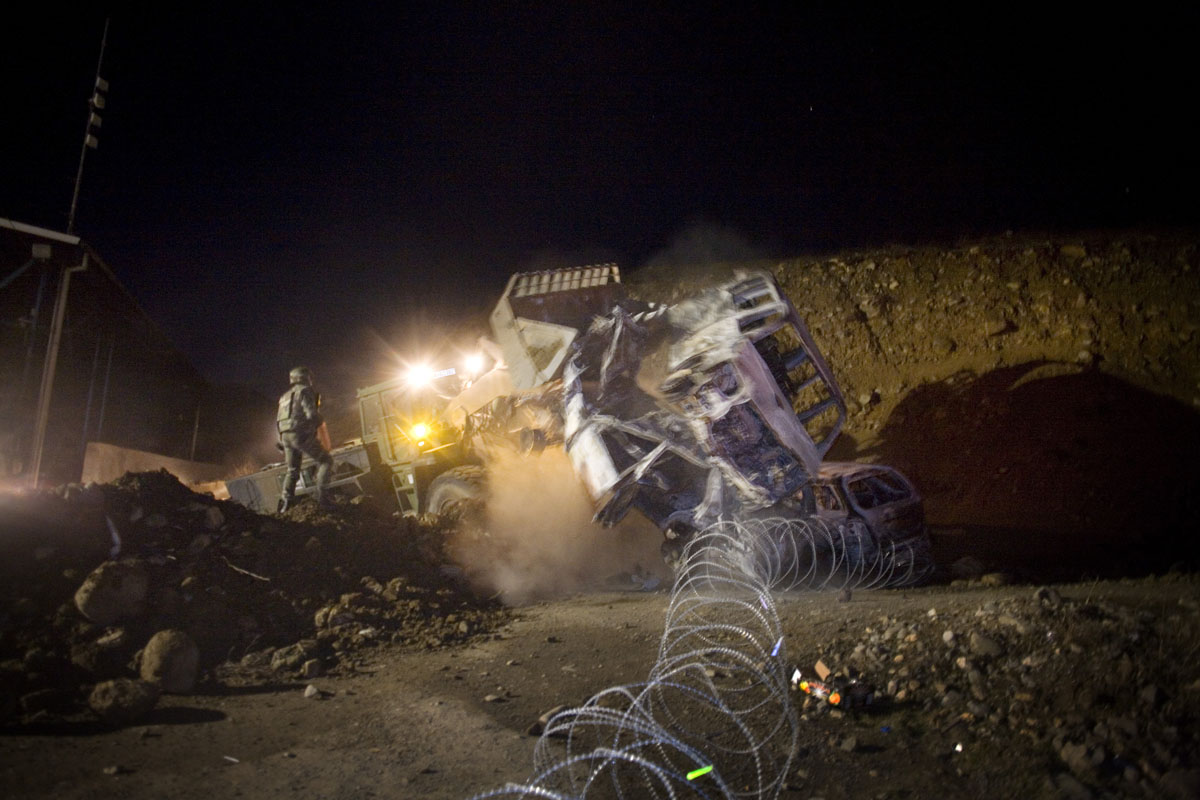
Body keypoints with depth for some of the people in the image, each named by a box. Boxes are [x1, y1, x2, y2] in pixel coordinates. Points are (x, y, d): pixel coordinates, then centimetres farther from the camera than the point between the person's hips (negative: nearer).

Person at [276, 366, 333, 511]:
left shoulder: (285, 396, 23)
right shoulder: (304, 390, -2)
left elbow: (278, 420, 21)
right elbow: (312, 413, -16)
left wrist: (282, 442, 24)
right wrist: (322, 426, 0)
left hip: (285, 436, 8)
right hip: (302, 434, -8)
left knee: (292, 471, 17)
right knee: (325, 460, 1)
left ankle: (286, 501, 6)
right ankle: (321, 496, -13)